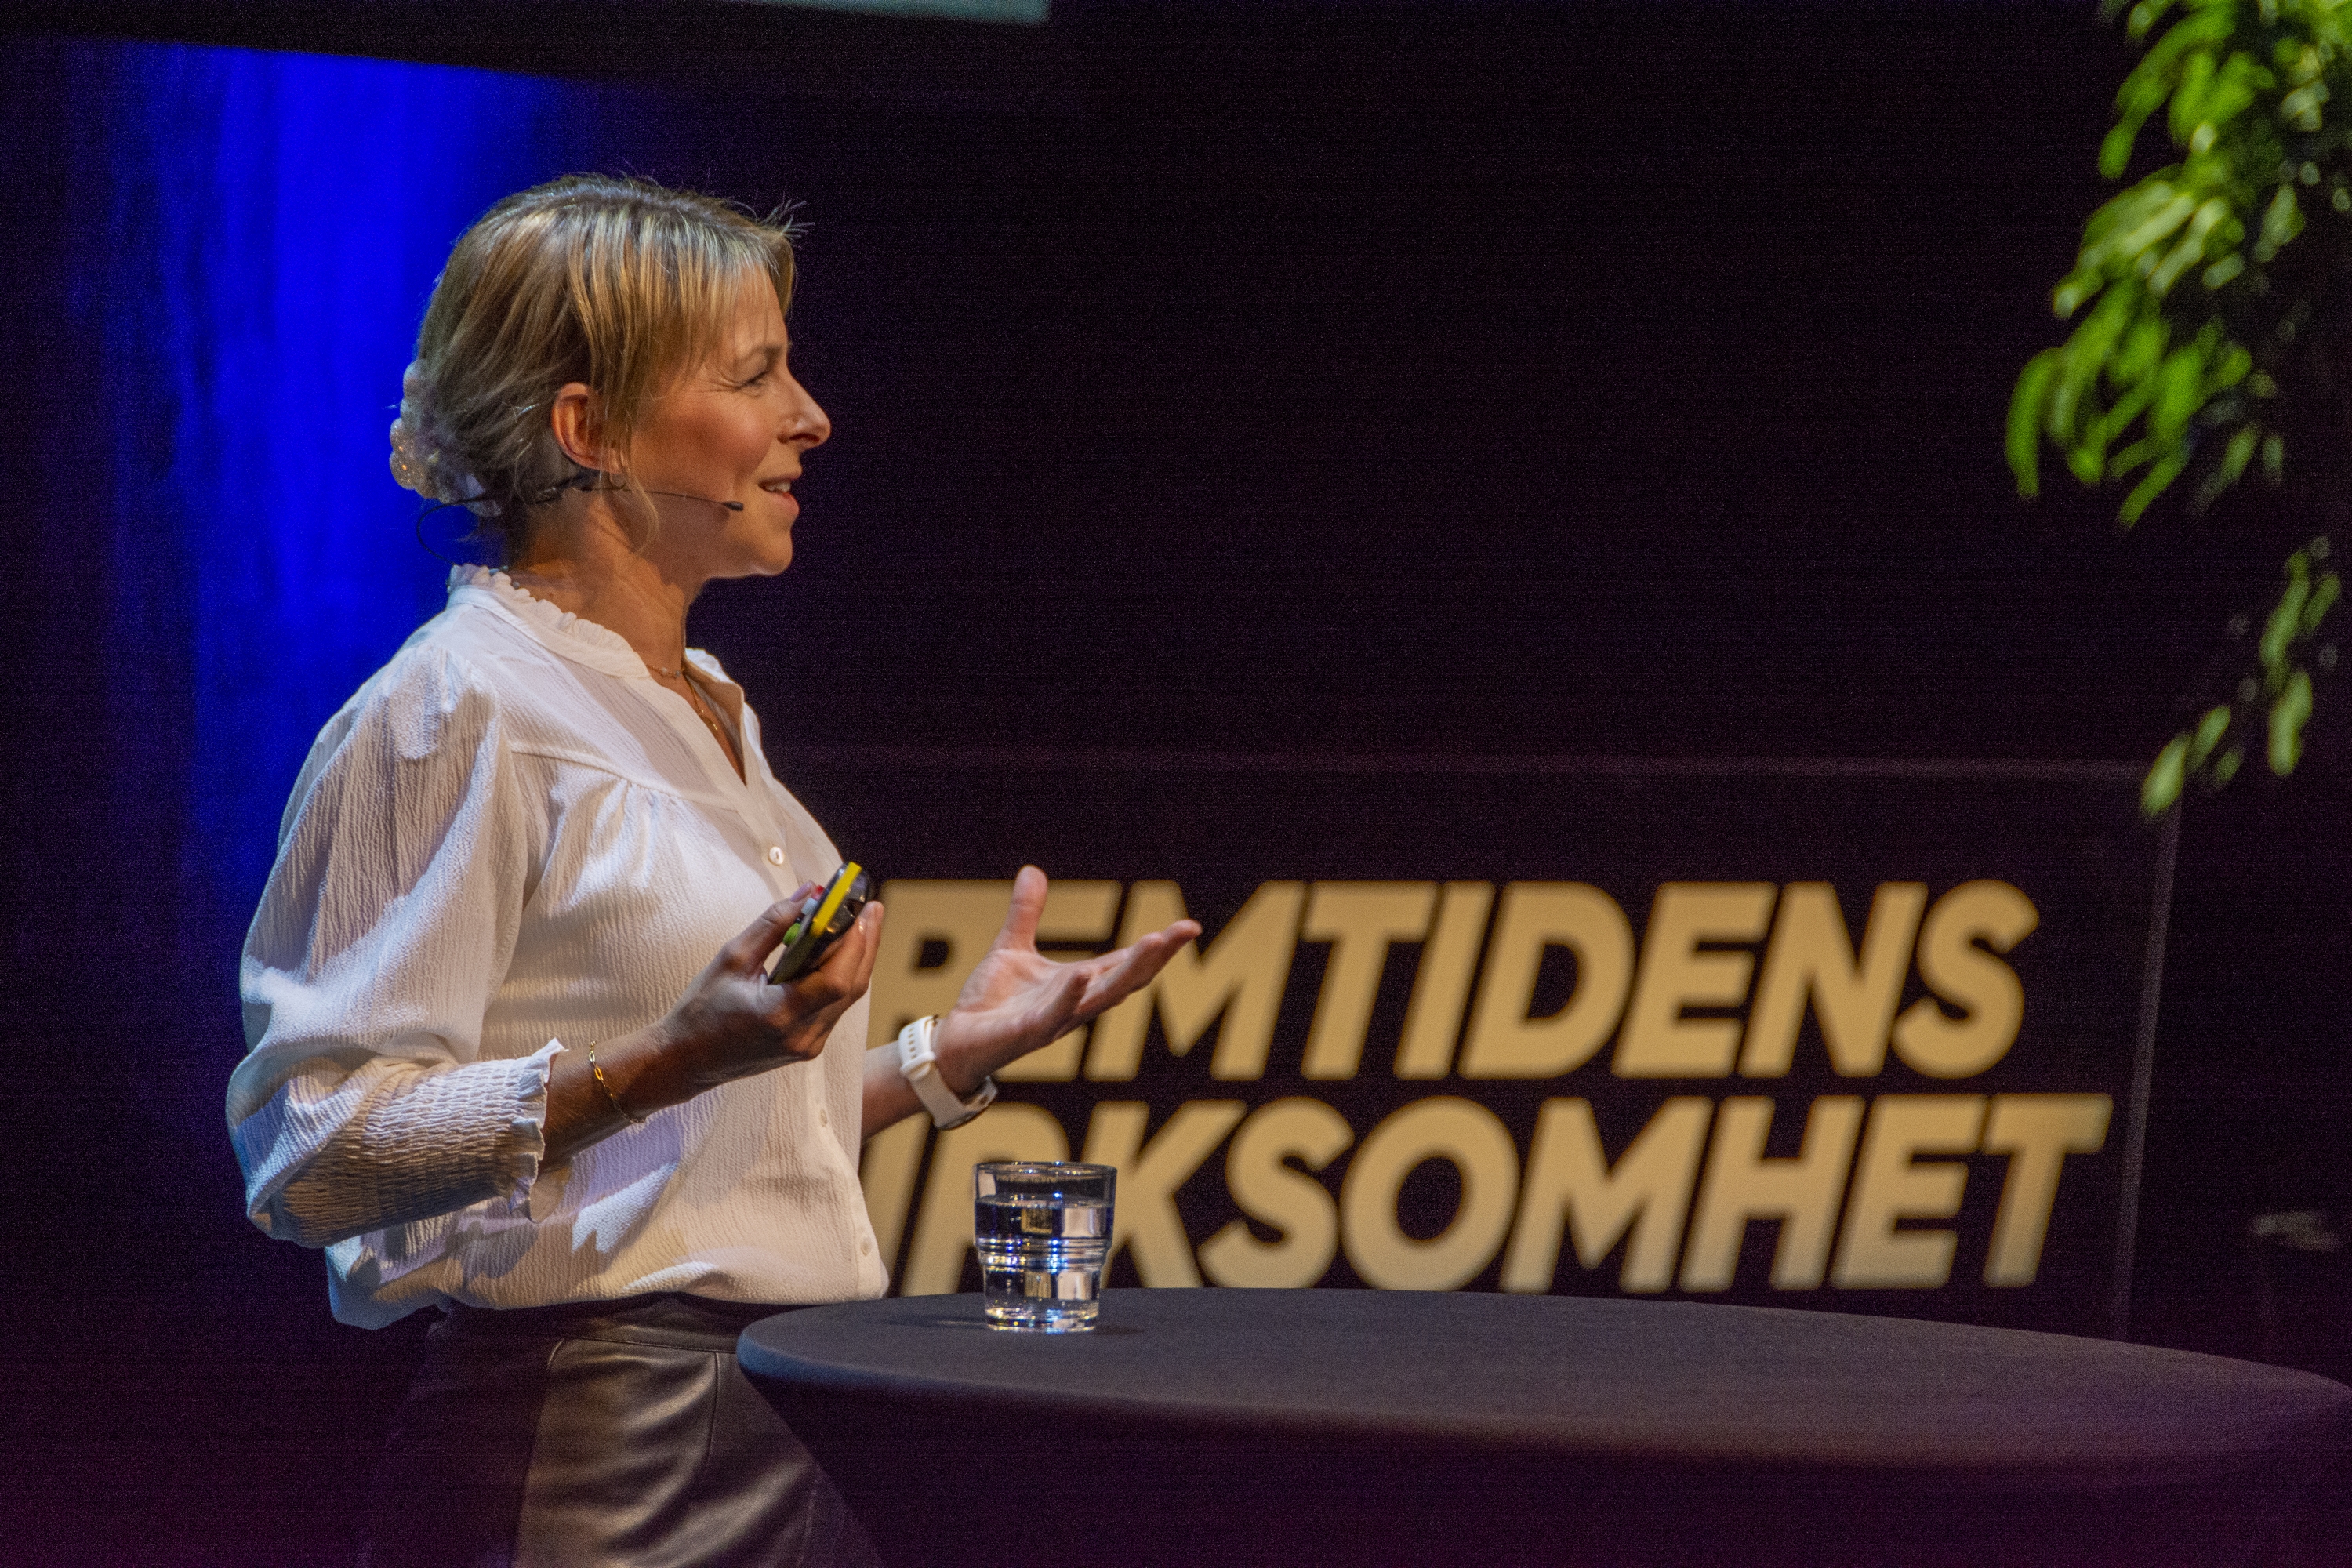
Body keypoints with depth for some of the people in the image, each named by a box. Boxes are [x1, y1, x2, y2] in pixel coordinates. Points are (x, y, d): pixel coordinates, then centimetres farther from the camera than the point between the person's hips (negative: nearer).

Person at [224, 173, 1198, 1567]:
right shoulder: (456, 714, -10)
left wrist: (952, 1051, 15)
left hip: (797, 1444, 8)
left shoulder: (704, 709, 18)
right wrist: (665, 1064, -26)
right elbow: (314, 1152, -18)